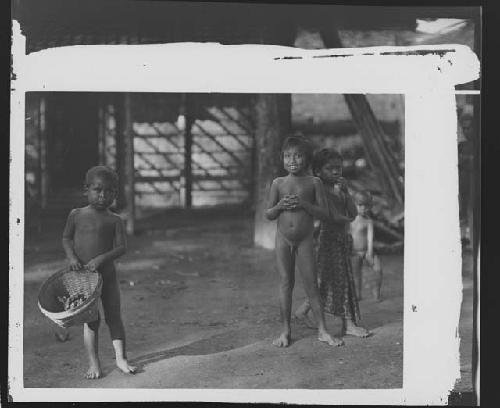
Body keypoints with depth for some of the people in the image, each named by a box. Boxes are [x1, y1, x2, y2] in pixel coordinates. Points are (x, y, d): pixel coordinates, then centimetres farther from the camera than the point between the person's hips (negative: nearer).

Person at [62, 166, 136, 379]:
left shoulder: (114, 220, -1)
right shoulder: (76, 215, 1)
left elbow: (121, 247, -7)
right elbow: (66, 238, 8)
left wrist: (101, 259, -21)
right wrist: (71, 257, -10)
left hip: (106, 274, 0)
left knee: (114, 316, 5)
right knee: (90, 320, 3)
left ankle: (121, 358, 13)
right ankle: (93, 363, 10)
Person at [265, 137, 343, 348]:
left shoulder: (314, 182, -1)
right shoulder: (278, 183, 4)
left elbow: (324, 213, -4)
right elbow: (268, 214, 8)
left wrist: (303, 204, -18)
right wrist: (280, 206, -13)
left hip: (305, 240, -1)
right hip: (283, 239, 2)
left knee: (311, 284, -1)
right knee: (285, 283, 4)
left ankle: (322, 330, 7)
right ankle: (285, 331, 11)